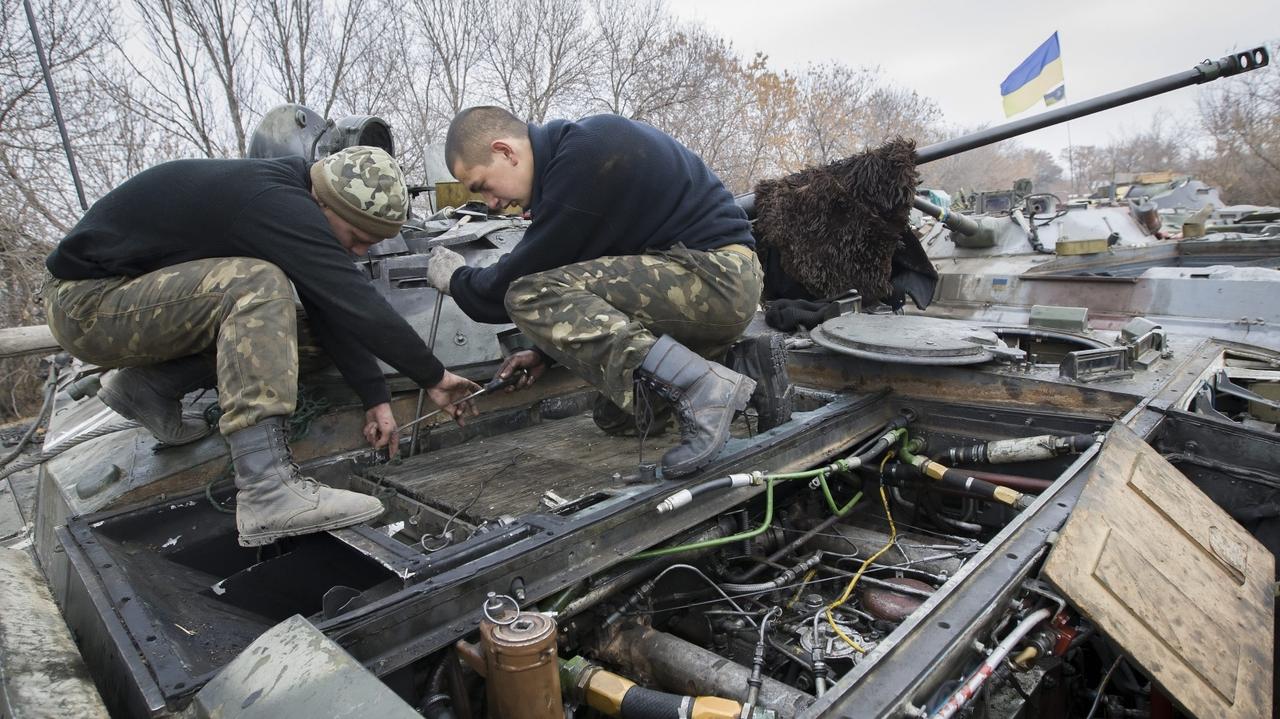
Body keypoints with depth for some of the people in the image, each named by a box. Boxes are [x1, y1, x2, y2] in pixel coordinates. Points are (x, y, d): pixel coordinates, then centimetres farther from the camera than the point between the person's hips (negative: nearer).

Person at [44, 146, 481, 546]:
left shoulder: (291, 199, 1)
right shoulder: (277, 205, -27)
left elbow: (334, 312, 0)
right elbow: (361, 307, -30)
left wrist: (376, 398, -3)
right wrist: (433, 377, -19)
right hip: (87, 304, -9)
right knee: (259, 288, -30)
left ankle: (144, 385, 10)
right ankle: (269, 492, -36)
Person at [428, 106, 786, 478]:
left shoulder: (583, 156, -17)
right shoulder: (577, 150, 16)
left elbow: (522, 279, -12)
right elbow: (577, 268, 24)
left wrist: (456, 280, 8)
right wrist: (549, 347, 21)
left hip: (715, 276, -10)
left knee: (529, 295, -20)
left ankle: (699, 387, -26)